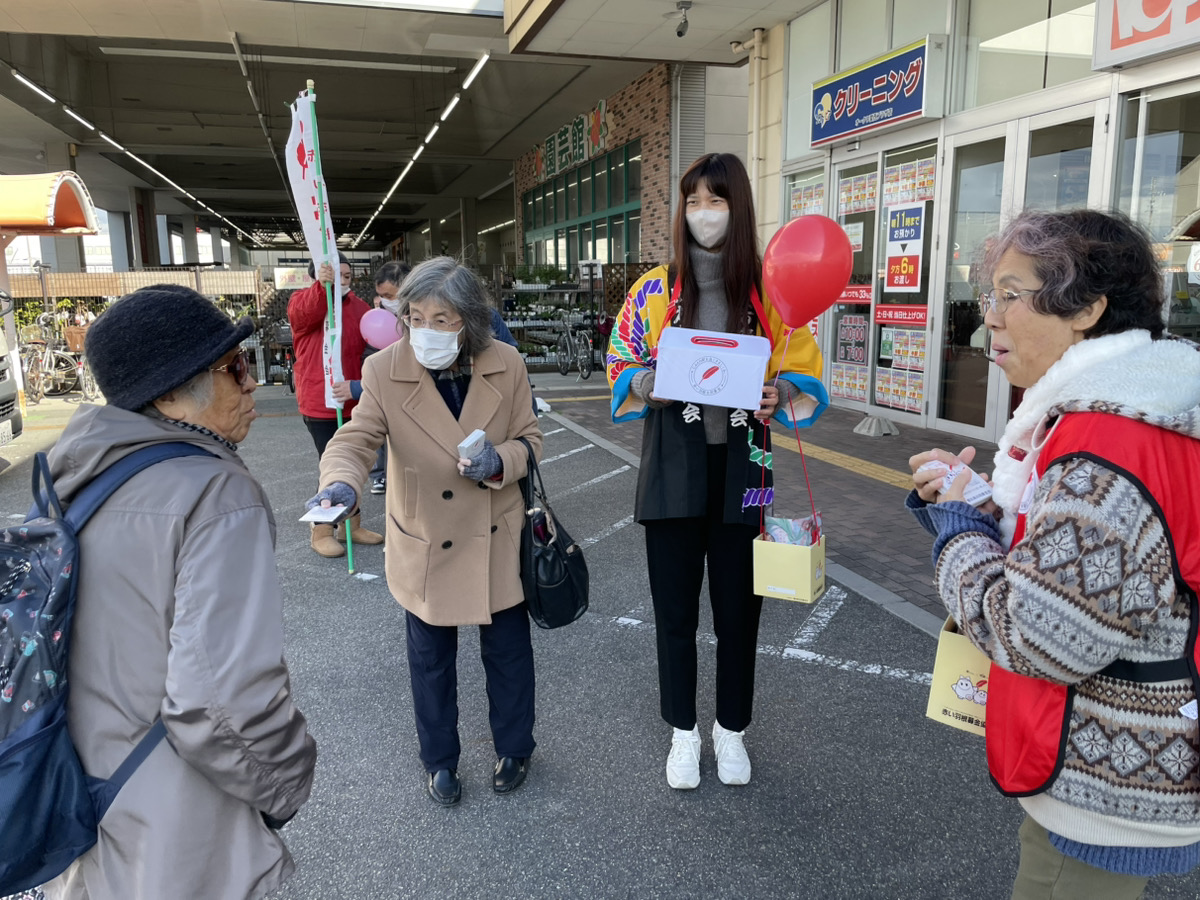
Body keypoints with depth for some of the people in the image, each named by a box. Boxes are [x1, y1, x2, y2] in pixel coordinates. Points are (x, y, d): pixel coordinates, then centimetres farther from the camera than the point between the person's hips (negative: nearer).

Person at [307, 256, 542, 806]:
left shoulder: (506, 364, -11)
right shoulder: (384, 371, -15)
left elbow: (529, 438, -1)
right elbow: (354, 440, -17)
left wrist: (500, 461, -24)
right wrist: (341, 483, -40)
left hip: (496, 538, 1)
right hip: (425, 545, 0)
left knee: (508, 648, 17)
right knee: (431, 658, 17)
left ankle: (513, 748, 42)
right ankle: (439, 760, 41)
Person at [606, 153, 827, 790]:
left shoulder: (772, 291, 2)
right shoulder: (654, 290, 3)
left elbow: (803, 374, 5)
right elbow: (621, 366, 6)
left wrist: (779, 394, -17)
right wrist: (647, 384, -15)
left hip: (741, 467, 0)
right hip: (674, 466, 0)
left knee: (738, 607, 11)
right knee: (674, 609, 10)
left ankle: (731, 728, 34)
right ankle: (683, 731, 31)